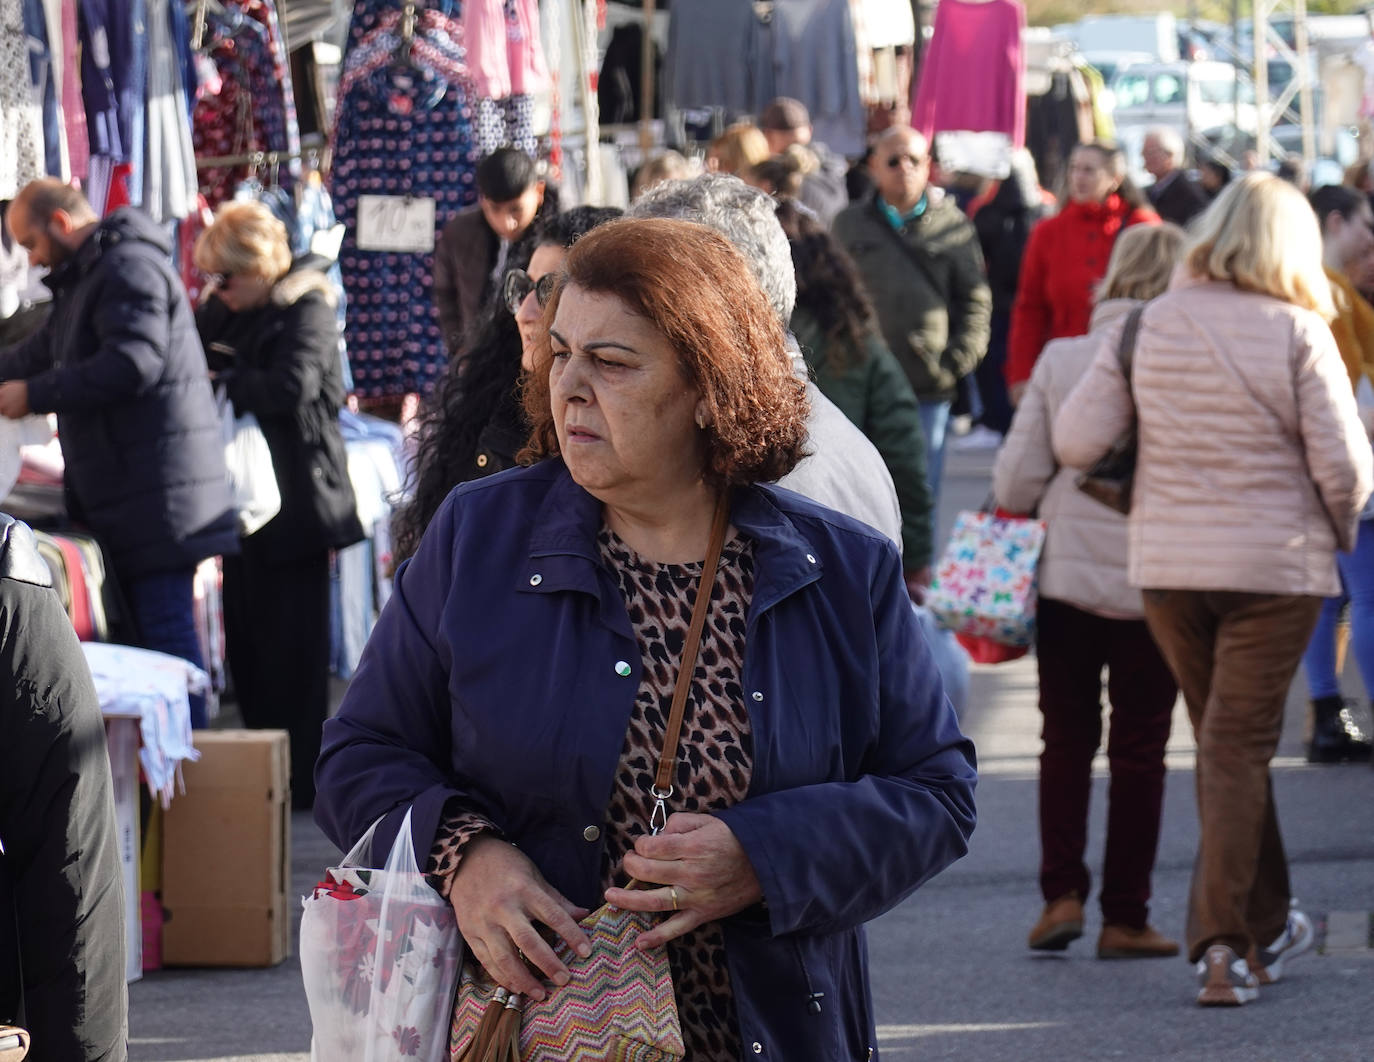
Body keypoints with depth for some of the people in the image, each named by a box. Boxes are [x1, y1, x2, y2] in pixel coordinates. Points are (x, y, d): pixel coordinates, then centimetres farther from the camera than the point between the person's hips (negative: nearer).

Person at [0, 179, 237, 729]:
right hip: (121, 492, 10)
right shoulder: (87, 278, 23)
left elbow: (134, 363, -23)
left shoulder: (130, 267, -11)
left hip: (157, 491, -10)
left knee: (165, 627, -10)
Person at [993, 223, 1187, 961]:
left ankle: (1062, 893, 4)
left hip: (1067, 575, 2)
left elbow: (1016, 479, -3)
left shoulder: (1060, 359, -4)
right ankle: (1124, 918, 9)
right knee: (1138, 750, 8)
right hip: (1152, 585, -2)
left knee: (1066, 740, 14)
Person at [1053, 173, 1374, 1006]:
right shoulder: (1297, 333, -9)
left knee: (1231, 743, 18)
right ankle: (1222, 946, -3)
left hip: (1167, 563, 3)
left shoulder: (1145, 327, 0)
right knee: (1238, 751, 2)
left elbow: (1075, 443, -5)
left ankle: (1266, 928, 28)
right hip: (1274, 563, -3)